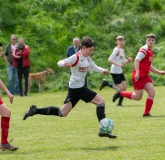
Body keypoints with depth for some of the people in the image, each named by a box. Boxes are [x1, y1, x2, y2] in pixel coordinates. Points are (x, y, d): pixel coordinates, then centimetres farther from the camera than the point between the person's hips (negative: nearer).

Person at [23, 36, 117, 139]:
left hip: (75, 88, 9)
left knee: (62, 113, 8)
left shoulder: (88, 58, 10)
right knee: (101, 101, -7)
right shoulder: (76, 58, -16)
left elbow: (94, 67, 19)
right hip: (77, 88, -9)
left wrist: (103, 70, -1)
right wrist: (64, 64, -43)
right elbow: (60, 63, -19)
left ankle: (35, 110, 7)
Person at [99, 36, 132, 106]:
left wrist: (128, 60, -2)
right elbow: (109, 59, -21)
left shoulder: (122, 50, 13)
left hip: (120, 71, 8)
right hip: (115, 71, -8)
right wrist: (118, 64, -30)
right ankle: (106, 83, 9)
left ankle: (120, 103, 8)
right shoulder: (117, 50, -13)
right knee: (120, 88, -9)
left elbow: (124, 62, 20)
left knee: (124, 87, -1)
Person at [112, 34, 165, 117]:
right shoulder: (144, 49, -11)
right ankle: (120, 93, 13)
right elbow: (137, 60, -21)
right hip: (139, 76, -8)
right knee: (138, 97, -7)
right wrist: (137, 73, -30)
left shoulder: (151, 52, 18)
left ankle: (146, 113, -1)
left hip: (145, 75, 8)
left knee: (152, 93, -7)